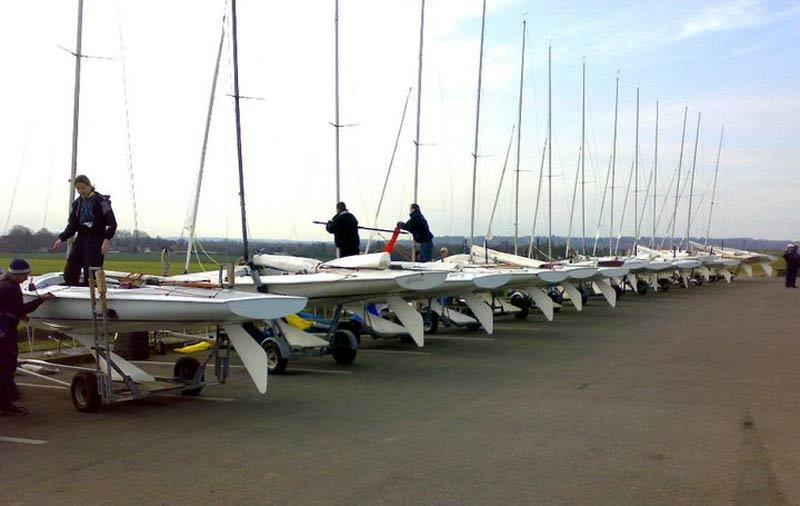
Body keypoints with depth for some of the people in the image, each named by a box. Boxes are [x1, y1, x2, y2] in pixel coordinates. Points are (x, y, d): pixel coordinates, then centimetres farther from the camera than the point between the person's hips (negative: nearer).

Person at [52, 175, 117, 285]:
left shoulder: (101, 201, -5)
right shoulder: (77, 203, 14)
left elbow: (112, 223, -11)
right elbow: (72, 226, 18)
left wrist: (107, 239, -25)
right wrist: (62, 239, 4)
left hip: (96, 240, -7)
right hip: (81, 239, 7)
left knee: (90, 276, -11)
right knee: (69, 273, 0)